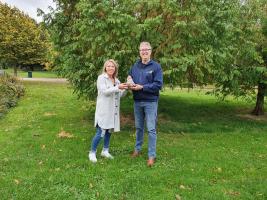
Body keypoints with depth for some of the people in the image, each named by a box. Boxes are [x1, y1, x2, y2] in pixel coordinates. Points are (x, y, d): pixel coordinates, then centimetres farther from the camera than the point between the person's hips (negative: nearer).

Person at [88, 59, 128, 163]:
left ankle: (105, 151, 29)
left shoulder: (116, 80, 13)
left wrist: (125, 88, -5)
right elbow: (104, 91, -19)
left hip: (113, 110, 6)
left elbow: (120, 95, 13)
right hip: (104, 110, -6)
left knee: (109, 130, 13)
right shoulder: (101, 78, -5)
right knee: (100, 132, -8)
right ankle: (92, 153, 9)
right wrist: (118, 87, -29)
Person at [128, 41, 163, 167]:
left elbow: (158, 85, -14)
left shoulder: (156, 66, -7)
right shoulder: (135, 66, 7)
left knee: (151, 129, -1)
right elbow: (129, 79, 15)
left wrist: (142, 87, -19)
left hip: (150, 102, -4)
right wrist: (130, 83, -10)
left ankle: (152, 155, 8)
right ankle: (137, 149, 34)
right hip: (137, 101, 5)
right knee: (139, 127, 17)